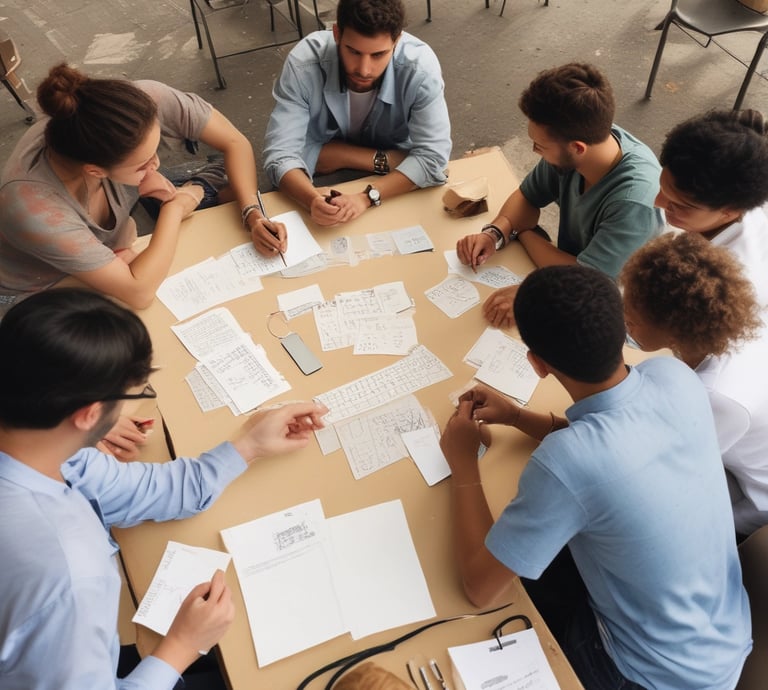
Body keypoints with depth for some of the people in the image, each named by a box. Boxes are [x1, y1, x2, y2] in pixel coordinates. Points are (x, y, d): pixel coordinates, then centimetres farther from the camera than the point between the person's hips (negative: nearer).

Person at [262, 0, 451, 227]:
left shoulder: (420, 66, -29)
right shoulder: (304, 64, -28)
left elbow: (433, 156, -30)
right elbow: (280, 153, -30)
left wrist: (367, 197, -43)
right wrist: (312, 199, -50)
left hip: (393, 186, -1)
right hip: (325, 177, 1)